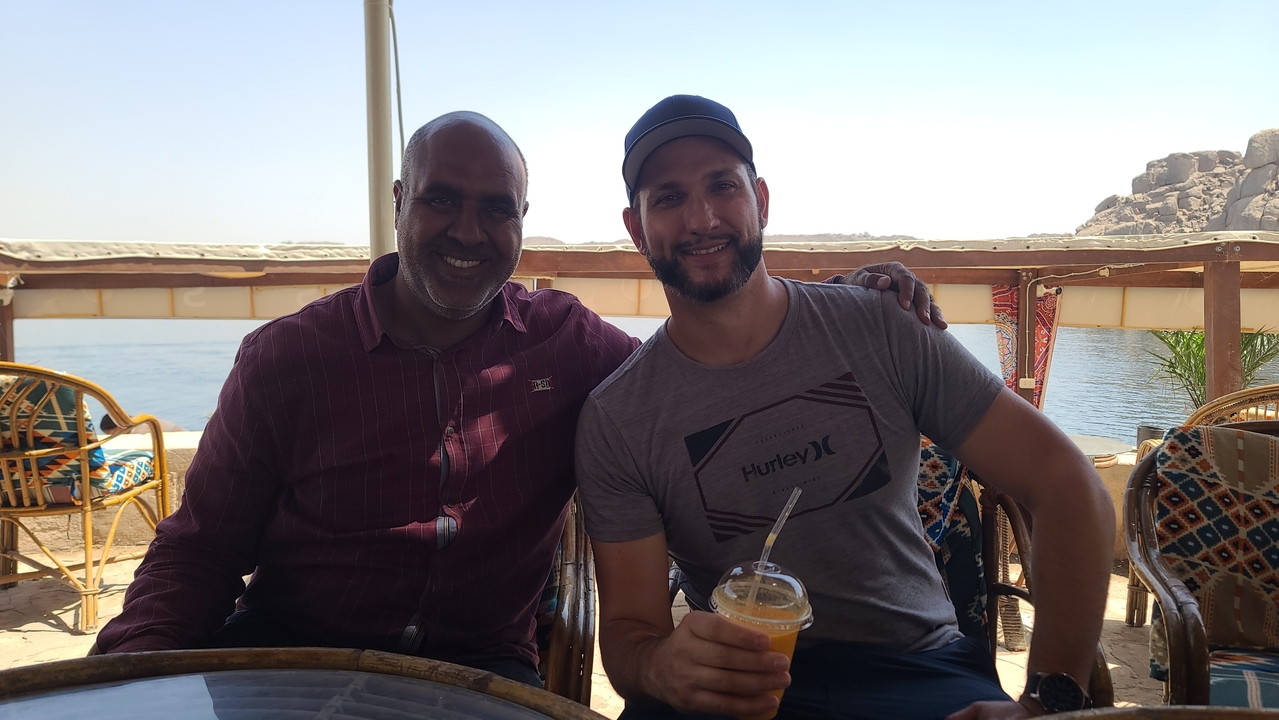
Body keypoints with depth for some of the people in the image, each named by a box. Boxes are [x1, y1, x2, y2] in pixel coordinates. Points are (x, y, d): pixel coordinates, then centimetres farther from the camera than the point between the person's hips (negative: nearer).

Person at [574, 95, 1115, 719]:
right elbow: (628, 628, -6)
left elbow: (1068, 485, -5)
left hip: (918, 666, 2)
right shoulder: (614, 420, -6)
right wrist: (664, 667, -31)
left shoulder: (877, 331, -5)